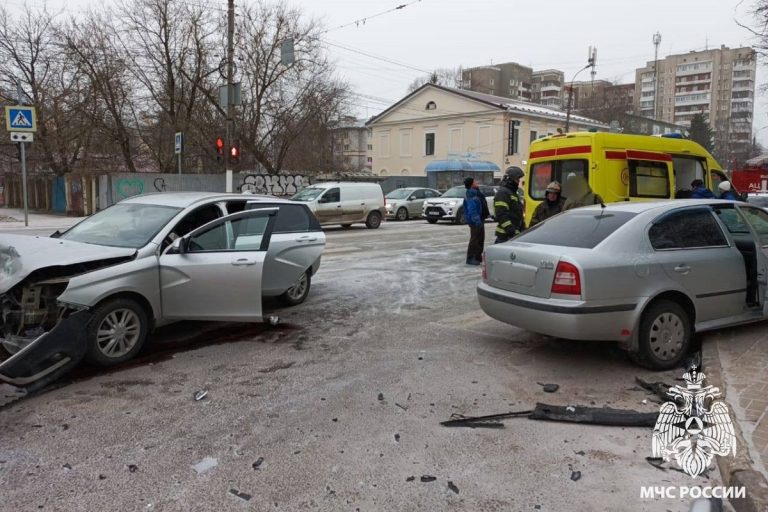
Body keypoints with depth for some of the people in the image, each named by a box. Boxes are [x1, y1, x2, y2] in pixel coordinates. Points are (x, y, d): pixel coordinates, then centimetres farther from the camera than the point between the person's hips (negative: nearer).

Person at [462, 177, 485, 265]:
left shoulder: (475, 194, 16)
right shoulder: (471, 196, -18)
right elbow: (472, 210, -25)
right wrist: (477, 220, -29)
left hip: (479, 220, 11)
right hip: (475, 221, -11)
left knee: (480, 239, 16)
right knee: (475, 239, -8)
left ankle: (478, 257, 24)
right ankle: (470, 258, -4)